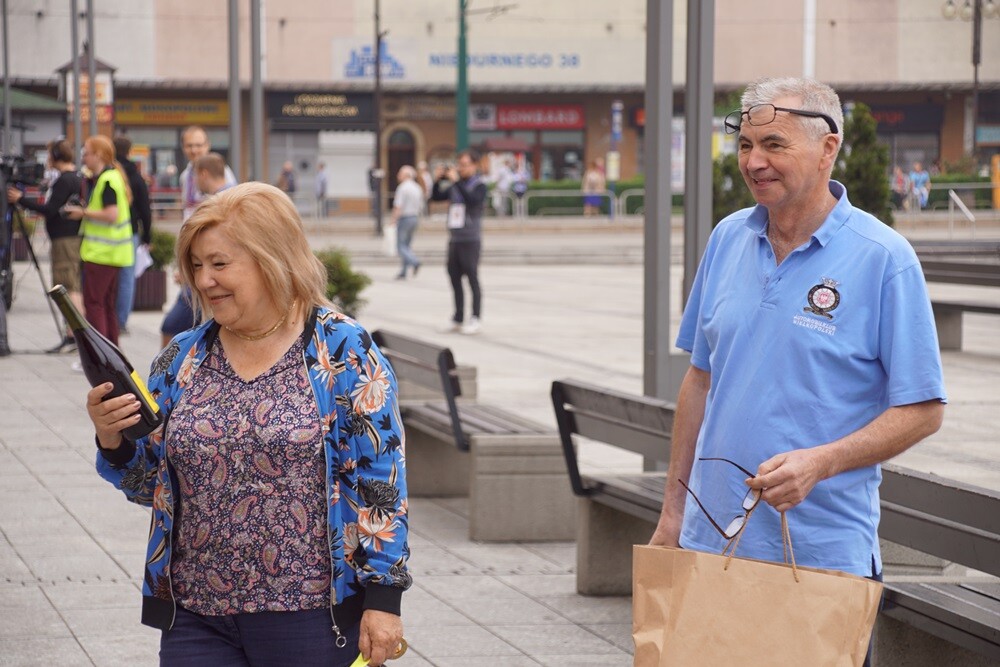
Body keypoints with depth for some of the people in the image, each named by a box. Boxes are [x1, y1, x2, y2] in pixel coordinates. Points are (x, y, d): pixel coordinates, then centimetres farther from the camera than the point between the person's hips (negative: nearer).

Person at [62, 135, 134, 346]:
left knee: (93, 304, -7)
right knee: (108, 304, 14)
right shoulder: (113, 176, 15)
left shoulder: (106, 180, -15)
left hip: (101, 252, -10)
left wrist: (83, 212, -13)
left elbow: (111, 214, -23)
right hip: (114, 252, 10)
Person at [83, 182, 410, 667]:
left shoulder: (343, 351, -5)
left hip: (311, 617, -4)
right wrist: (113, 441, -7)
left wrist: (383, 598, -11)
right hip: (196, 619, 4)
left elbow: (381, 479, -7)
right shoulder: (182, 359, 8)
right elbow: (150, 484, 14)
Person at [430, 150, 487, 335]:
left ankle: (475, 320, -2)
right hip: (454, 238, 7)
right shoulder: (454, 186, 13)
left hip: (470, 240, -6)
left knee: (472, 278, -5)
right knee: (454, 277, 8)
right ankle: (458, 318, 16)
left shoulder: (479, 186, -4)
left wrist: (457, 181, -22)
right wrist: (439, 180, 1)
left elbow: (472, 200, -23)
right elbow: (436, 197, 16)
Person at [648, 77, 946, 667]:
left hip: (824, 552, -5)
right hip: (711, 542, 5)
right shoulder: (728, 240, 7)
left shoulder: (883, 258, -9)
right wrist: (673, 508, 14)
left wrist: (819, 462, -21)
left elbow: (923, 411, -8)